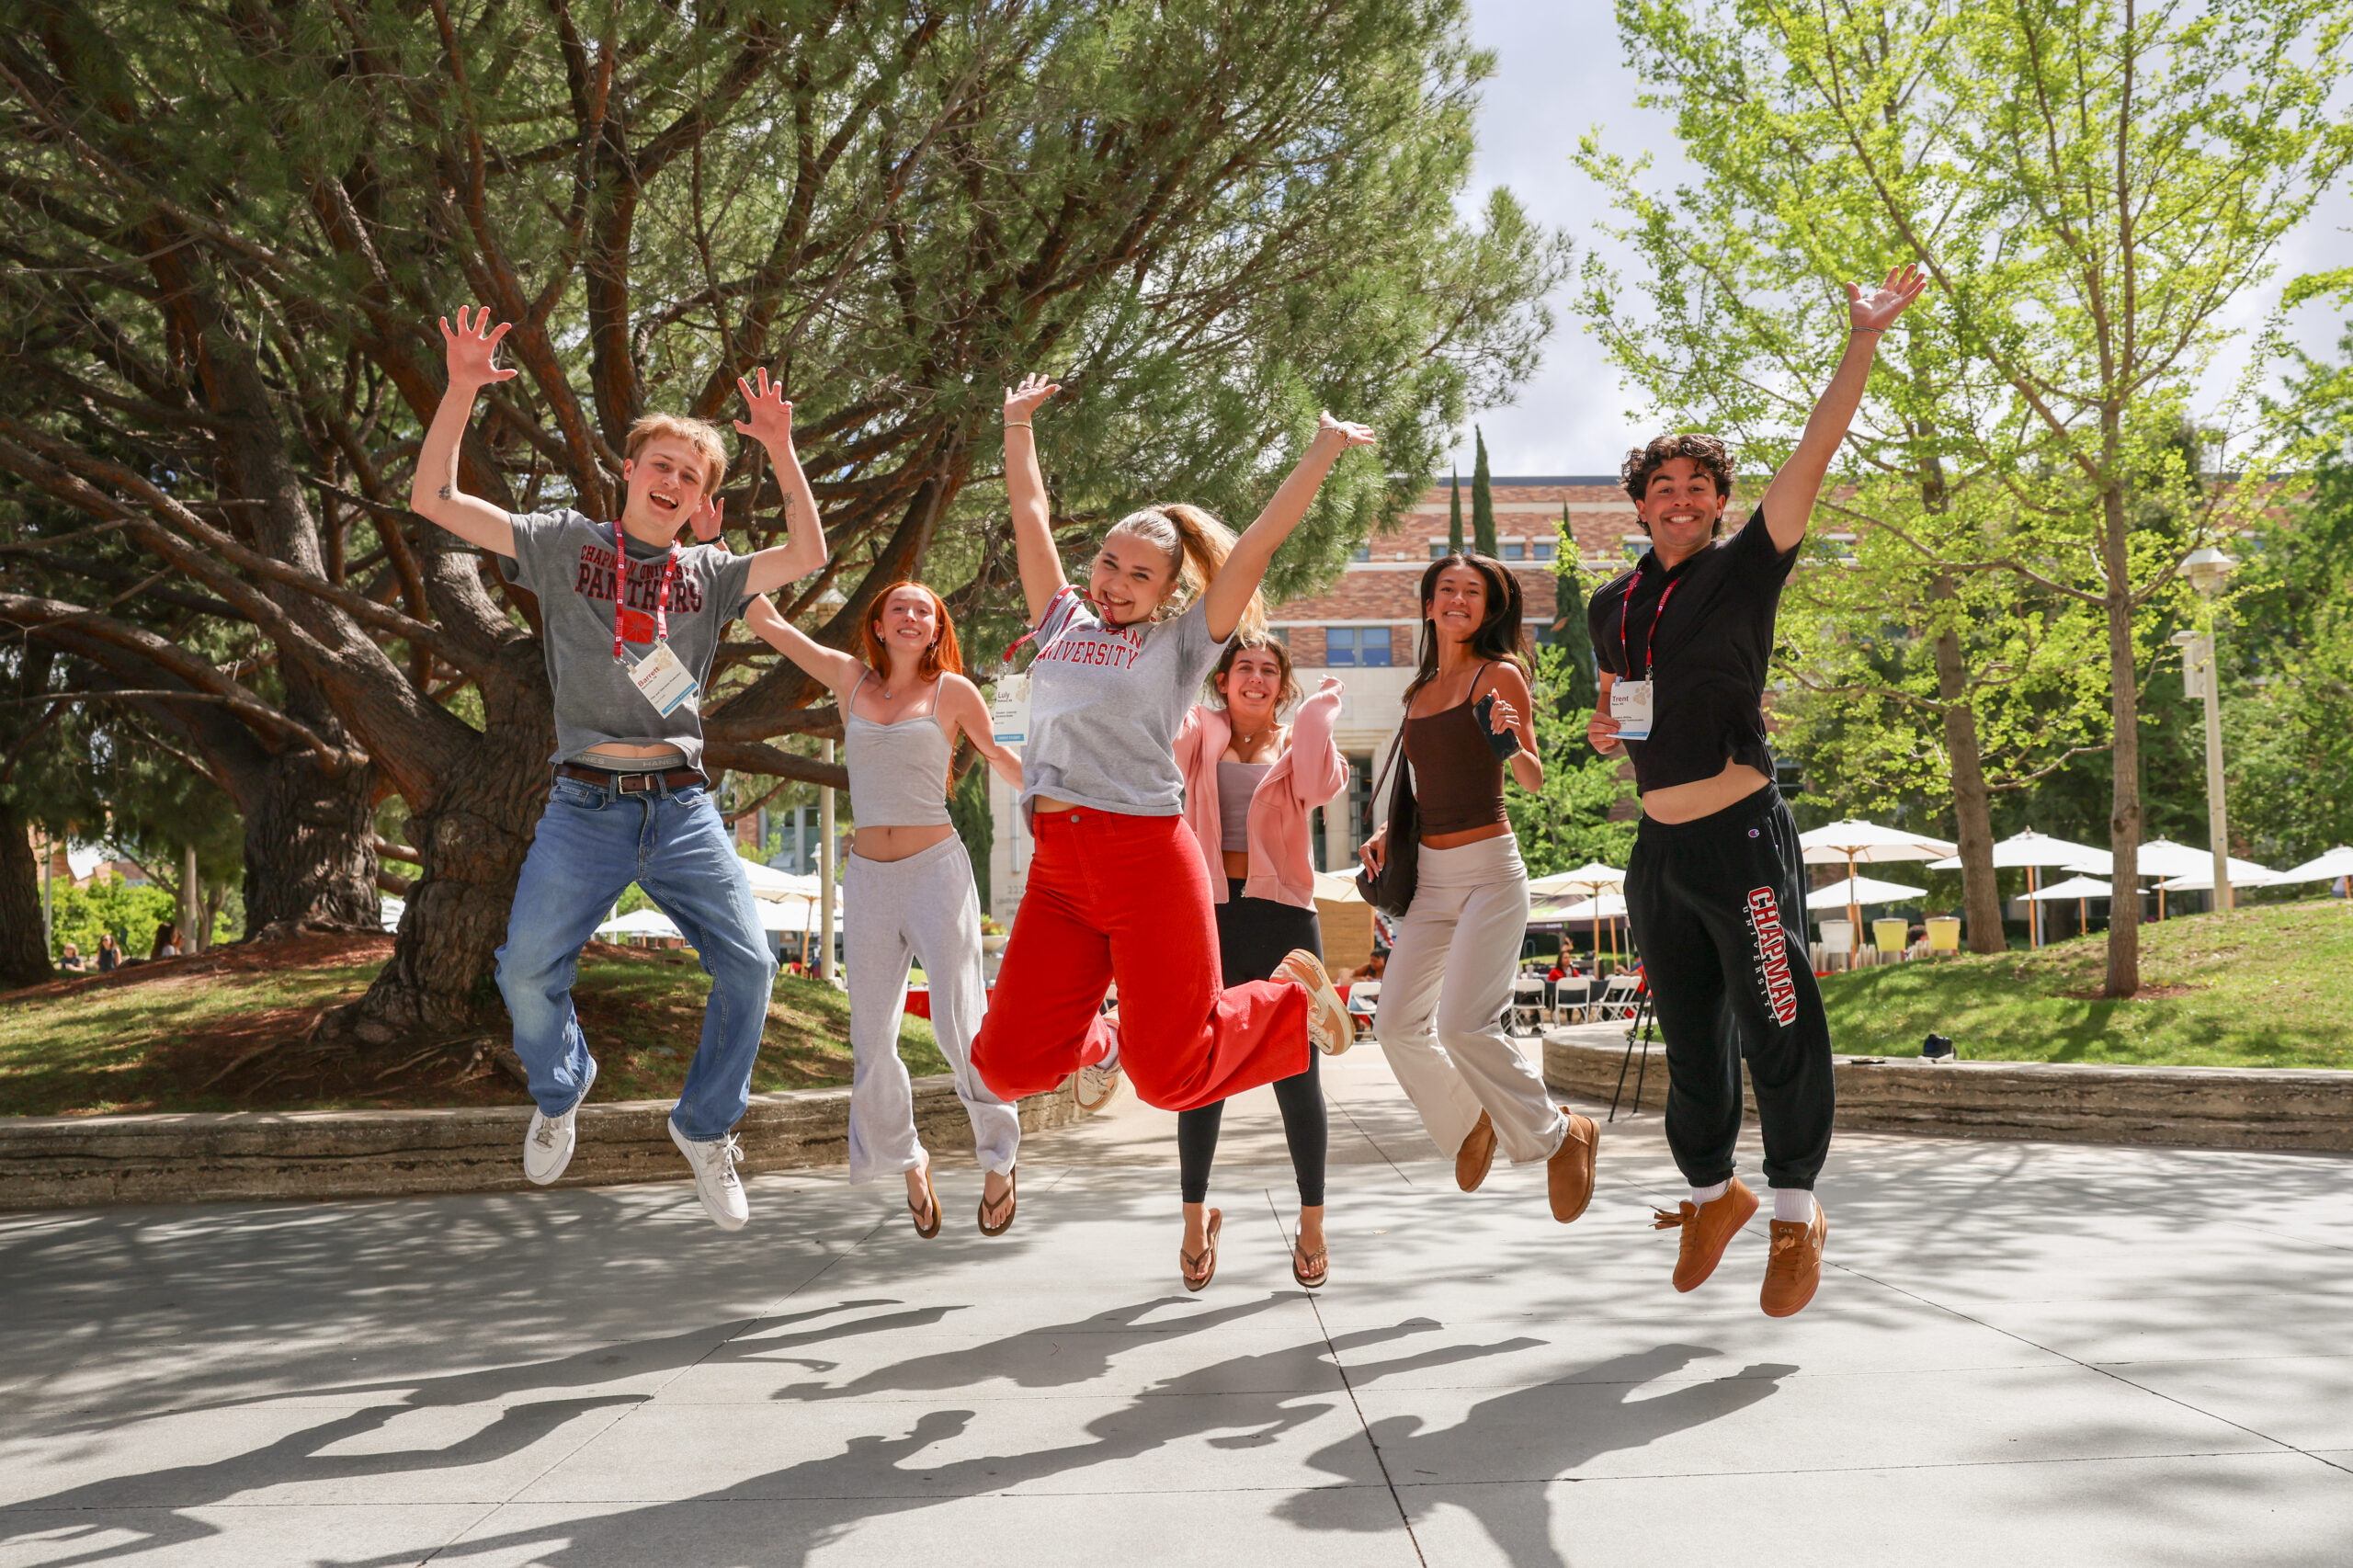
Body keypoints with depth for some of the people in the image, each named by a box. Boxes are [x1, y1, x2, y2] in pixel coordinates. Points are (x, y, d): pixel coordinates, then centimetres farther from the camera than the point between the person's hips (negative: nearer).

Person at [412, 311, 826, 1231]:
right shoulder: (564, 543, 7)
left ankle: (706, 1127, 15)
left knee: (747, 964, -6)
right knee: (527, 972, -8)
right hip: (585, 806, -2)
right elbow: (435, 501, 0)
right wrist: (461, 391, -11)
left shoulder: (708, 573, 13)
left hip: (684, 806, 2)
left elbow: (807, 556, 1)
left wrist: (781, 450, -6)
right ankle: (560, 1091, 25)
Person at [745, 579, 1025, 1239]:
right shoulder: (849, 678, 8)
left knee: (958, 1028, -8)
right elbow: (764, 619, 11)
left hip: (937, 869, -3)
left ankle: (998, 1158, 12)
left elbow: (1000, 756, 12)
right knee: (871, 1039, 5)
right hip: (868, 879, 3)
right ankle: (909, 1164, 26)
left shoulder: (952, 690, 1)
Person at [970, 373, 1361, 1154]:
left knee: (1170, 1075, -4)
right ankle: (1096, 1044, 33)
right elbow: (1031, 516, 26)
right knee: (1007, 1062, -3)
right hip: (1056, 868, 5)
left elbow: (1258, 544, 3)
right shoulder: (1065, 625, 18)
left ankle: (1293, 994, 24)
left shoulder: (1182, 641, 6)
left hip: (1146, 859, -4)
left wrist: (1323, 453, 1)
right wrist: (1017, 423, 32)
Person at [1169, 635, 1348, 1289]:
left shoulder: (1294, 741, 10)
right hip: (1208, 912, 0)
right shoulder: (1199, 734, 10)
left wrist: (1321, 712, -6)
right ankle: (1195, 1221, 19)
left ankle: (1312, 1224, 15)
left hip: (1280, 915, 0)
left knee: (1296, 1073, 2)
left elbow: (1319, 786, -12)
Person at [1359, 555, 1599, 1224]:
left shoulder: (1500, 676, -4)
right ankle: (1469, 1124, 27)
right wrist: (1386, 831, 9)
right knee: (1396, 1023, 3)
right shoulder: (1420, 689, 14)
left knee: (1464, 1024, -18)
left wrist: (1512, 745, -30)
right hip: (1429, 873, 7)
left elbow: (1534, 781, -10)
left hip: (1489, 868, -7)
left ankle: (1561, 1136, 2)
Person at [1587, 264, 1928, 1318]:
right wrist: (1605, 729, 3)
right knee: (1691, 1040, 13)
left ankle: (1795, 1211, 10)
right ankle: (1711, 1192, 31)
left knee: (1776, 1031, -5)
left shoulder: (1745, 568, 0)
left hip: (1742, 837, -5)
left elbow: (1814, 456, -10)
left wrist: (1862, 345, -17)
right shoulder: (1612, 608, 14)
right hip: (1658, 849, 5)